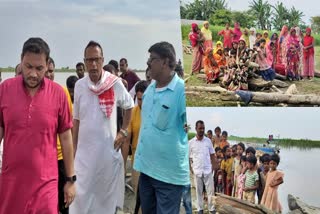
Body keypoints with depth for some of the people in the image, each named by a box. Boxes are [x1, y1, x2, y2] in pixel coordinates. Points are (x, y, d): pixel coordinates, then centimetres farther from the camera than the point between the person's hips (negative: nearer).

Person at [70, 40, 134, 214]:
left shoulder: (115, 83, -7)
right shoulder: (79, 86, 0)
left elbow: (129, 106, 10)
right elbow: (76, 119, 8)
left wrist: (123, 132, 2)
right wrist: (74, 150, 9)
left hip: (109, 149, -1)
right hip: (84, 151, 2)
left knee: (108, 194, 9)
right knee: (82, 196, 4)